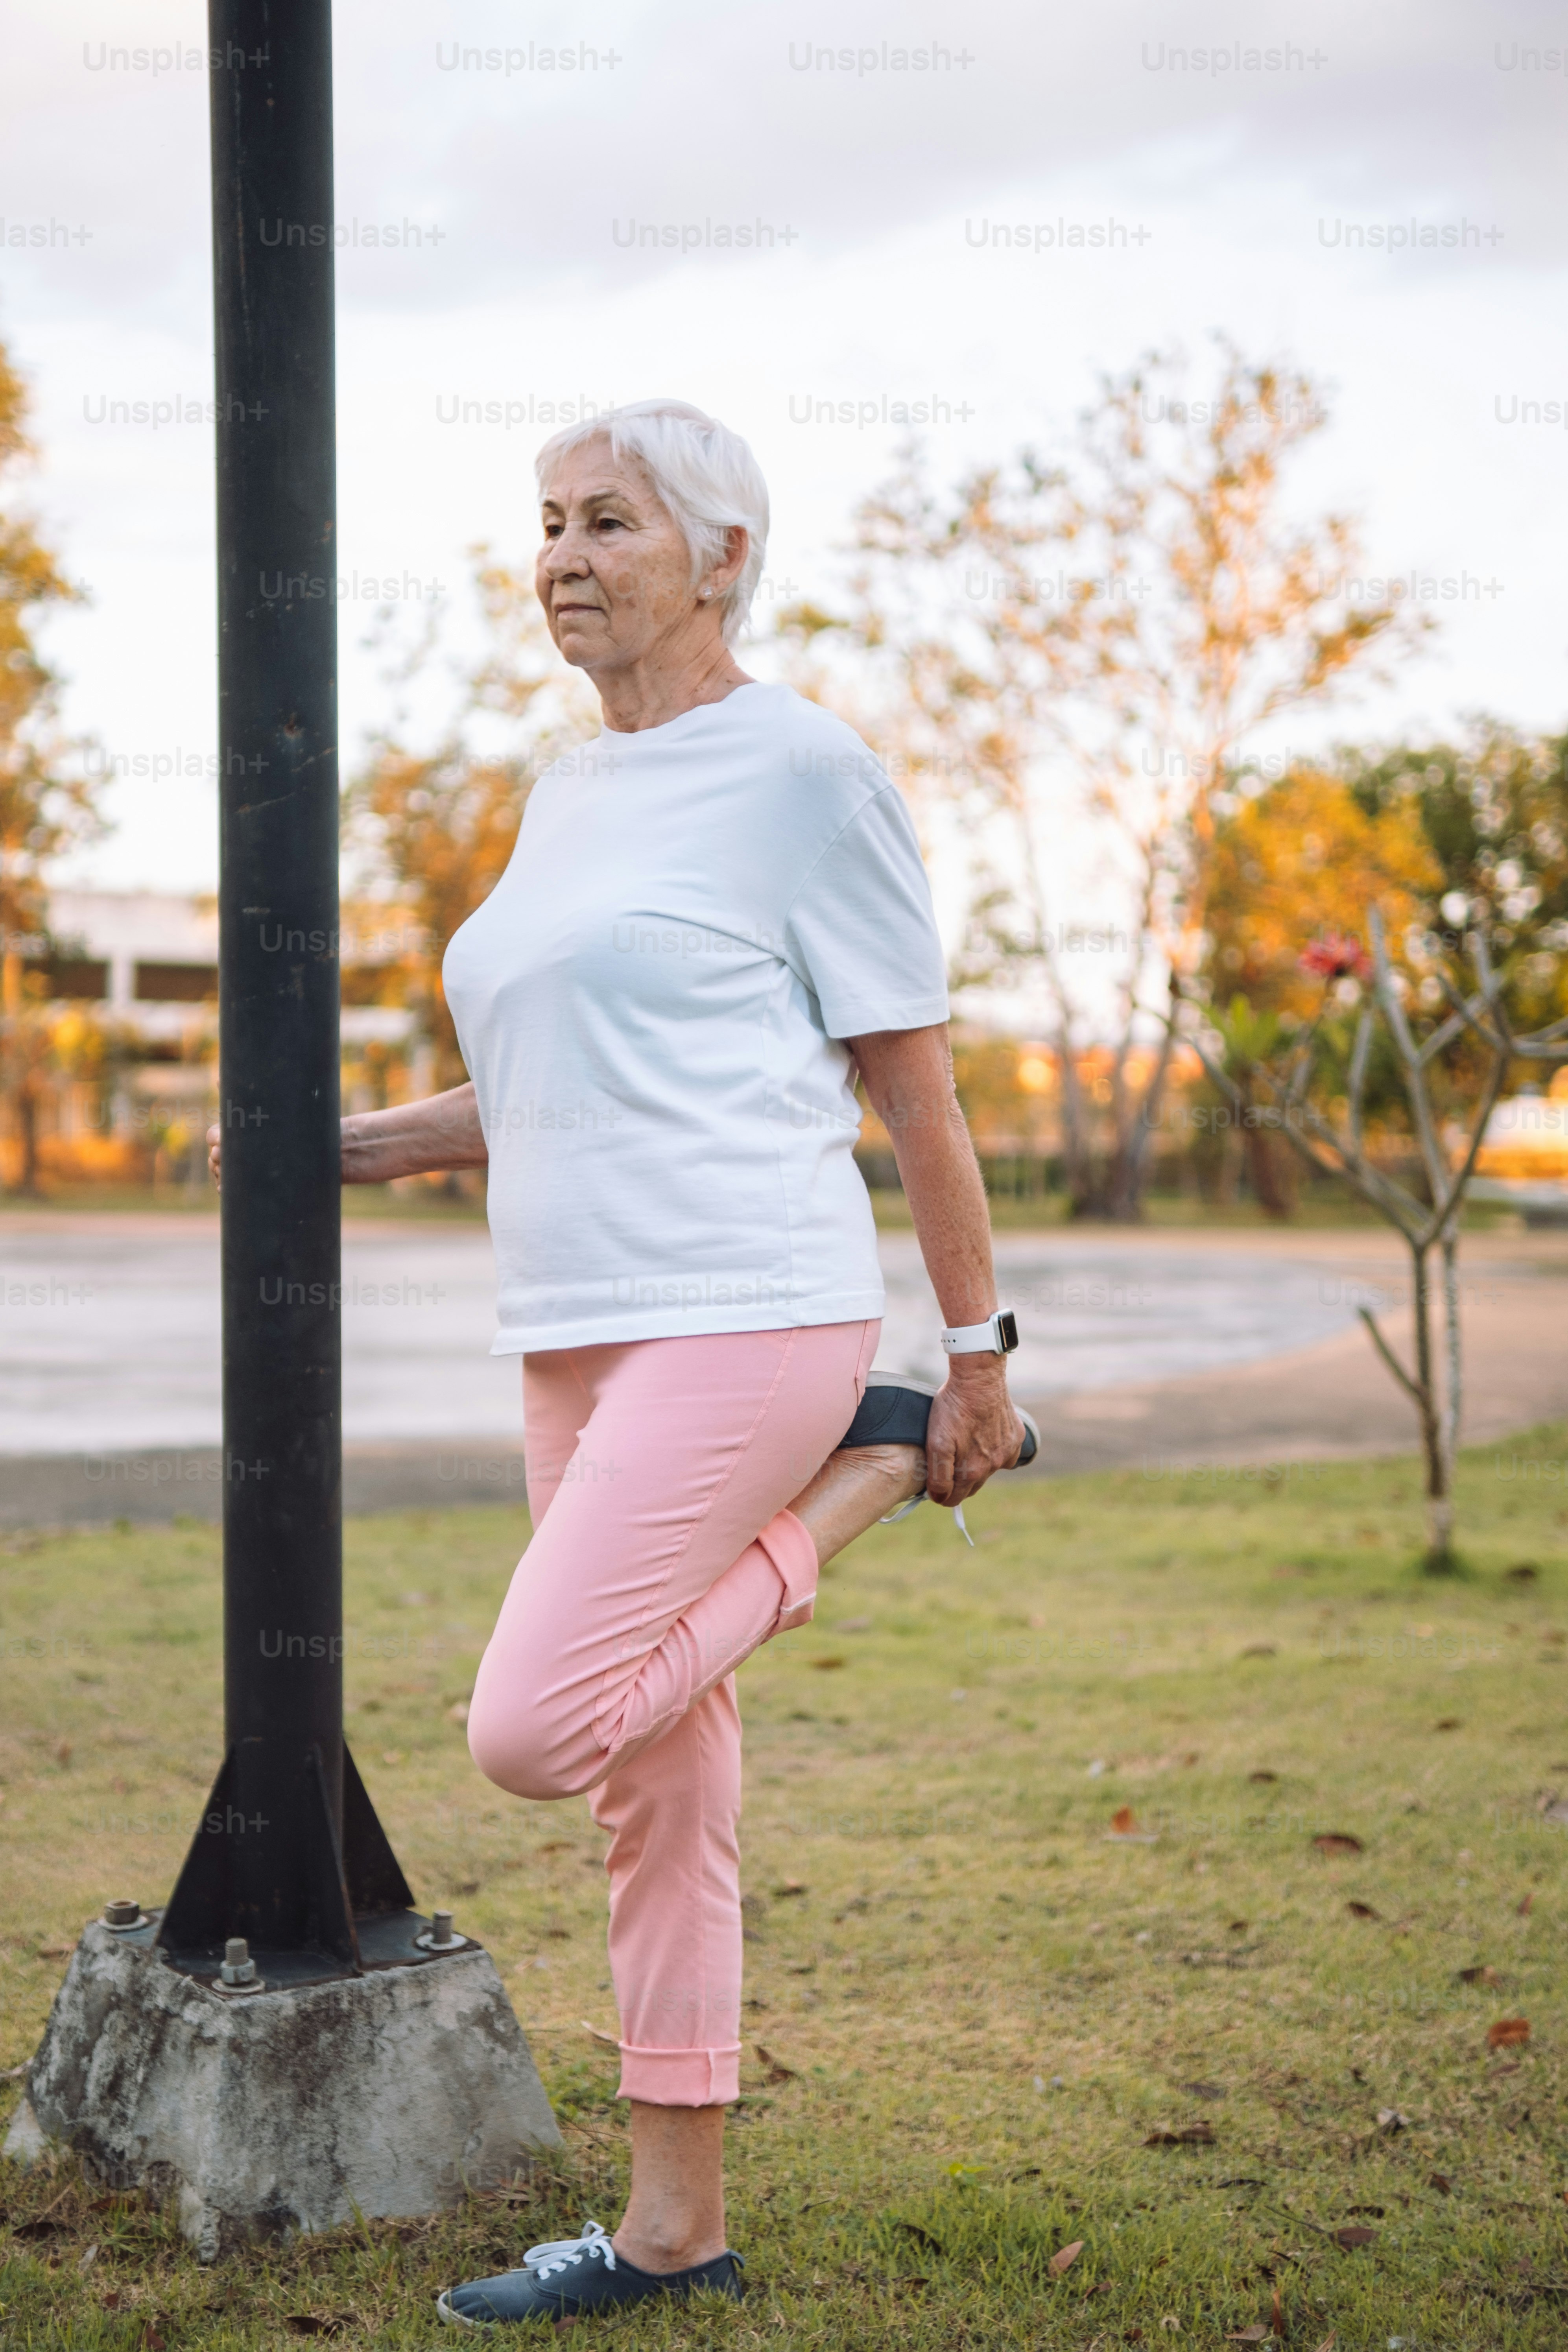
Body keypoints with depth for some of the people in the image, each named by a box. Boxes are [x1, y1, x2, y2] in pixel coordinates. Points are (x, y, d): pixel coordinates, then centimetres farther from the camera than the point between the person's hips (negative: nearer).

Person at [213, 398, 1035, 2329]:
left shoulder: (802, 769, -4)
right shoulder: (565, 799, 19)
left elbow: (915, 1083, -4)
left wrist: (977, 1357, -5)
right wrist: (362, 1143, 13)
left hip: (743, 1317, -8)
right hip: (578, 1340, 8)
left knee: (531, 1730, -17)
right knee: (654, 1795, 9)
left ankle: (866, 1477, 1)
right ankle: (675, 2228, 19)